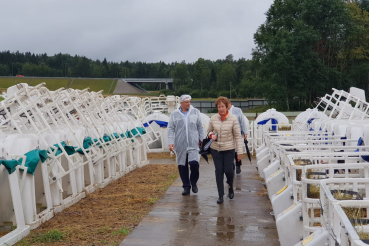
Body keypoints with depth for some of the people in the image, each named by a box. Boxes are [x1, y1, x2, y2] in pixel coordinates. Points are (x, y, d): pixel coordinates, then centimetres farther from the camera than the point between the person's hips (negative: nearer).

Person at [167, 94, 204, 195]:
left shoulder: (195, 112, 7)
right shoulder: (174, 114, 4)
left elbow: (200, 127, 13)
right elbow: (170, 129, 3)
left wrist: (201, 139, 11)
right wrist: (170, 142, -6)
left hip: (193, 144, -1)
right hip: (180, 145, 1)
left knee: (194, 163, -16)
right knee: (182, 166, 6)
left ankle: (194, 182, 10)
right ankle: (186, 186, 20)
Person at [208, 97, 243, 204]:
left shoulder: (233, 119, -8)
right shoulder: (213, 118, -1)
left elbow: (237, 136, -6)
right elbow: (209, 131, 15)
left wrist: (240, 151, -8)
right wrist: (212, 135, -10)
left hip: (229, 149, -2)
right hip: (216, 149, 2)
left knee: (228, 170, -2)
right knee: (219, 171, 2)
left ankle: (230, 187, 31)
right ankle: (220, 195, 12)